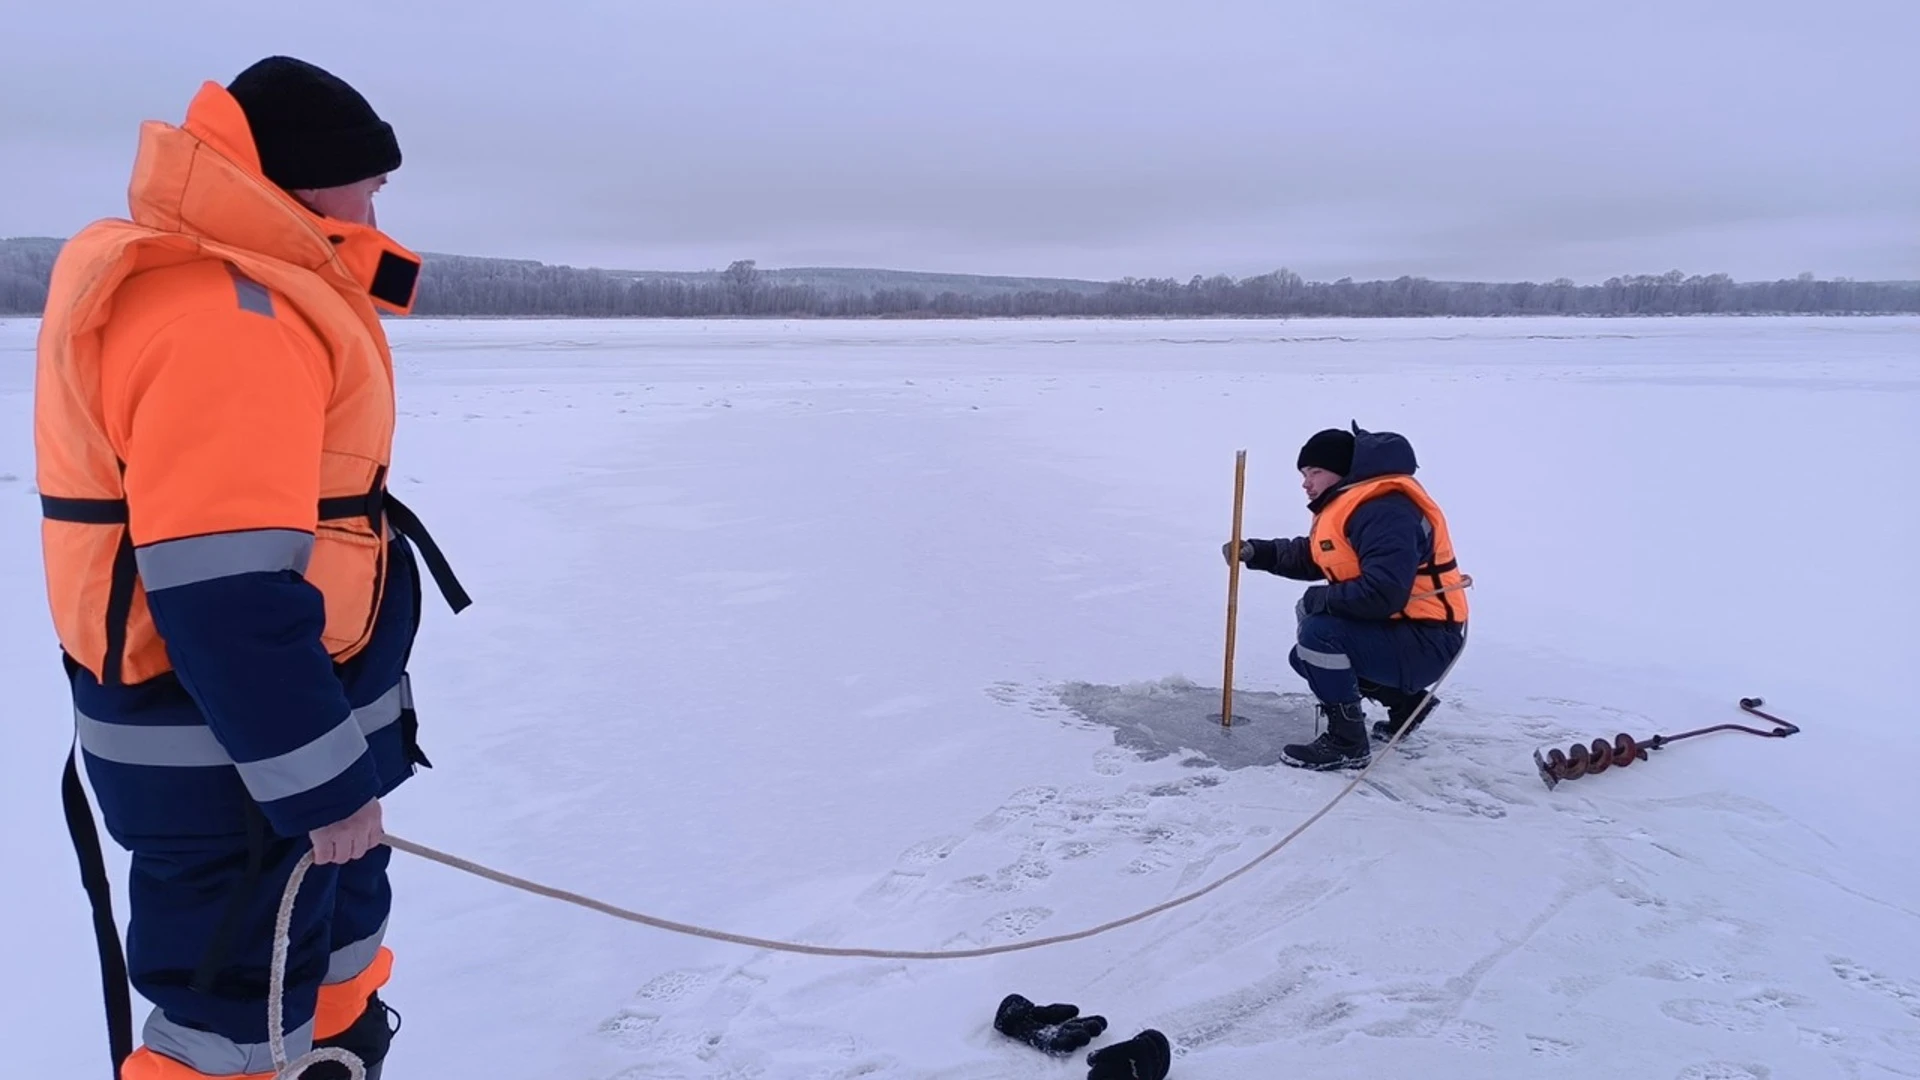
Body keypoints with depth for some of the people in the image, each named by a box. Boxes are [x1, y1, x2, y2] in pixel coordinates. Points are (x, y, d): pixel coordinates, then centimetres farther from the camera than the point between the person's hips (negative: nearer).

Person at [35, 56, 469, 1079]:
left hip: (270, 723, 10)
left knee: (333, 940, 27)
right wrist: (323, 782, -22)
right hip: (229, 760, -10)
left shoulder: (244, 289, 11)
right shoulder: (219, 320, -24)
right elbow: (226, 594, -29)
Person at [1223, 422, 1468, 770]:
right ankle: (1406, 700, 23)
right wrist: (1255, 552, 5)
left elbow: (1381, 594, -34)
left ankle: (1346, 742, -14)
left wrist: (1319, 599, -20)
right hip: (1395, 634, 11)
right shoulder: (1344, 506, 10)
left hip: (1426, 642, -11)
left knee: (1320, 634, -27)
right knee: (1308, 657, 20)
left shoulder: (1385, 512, -25)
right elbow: (1308, 557, 20)